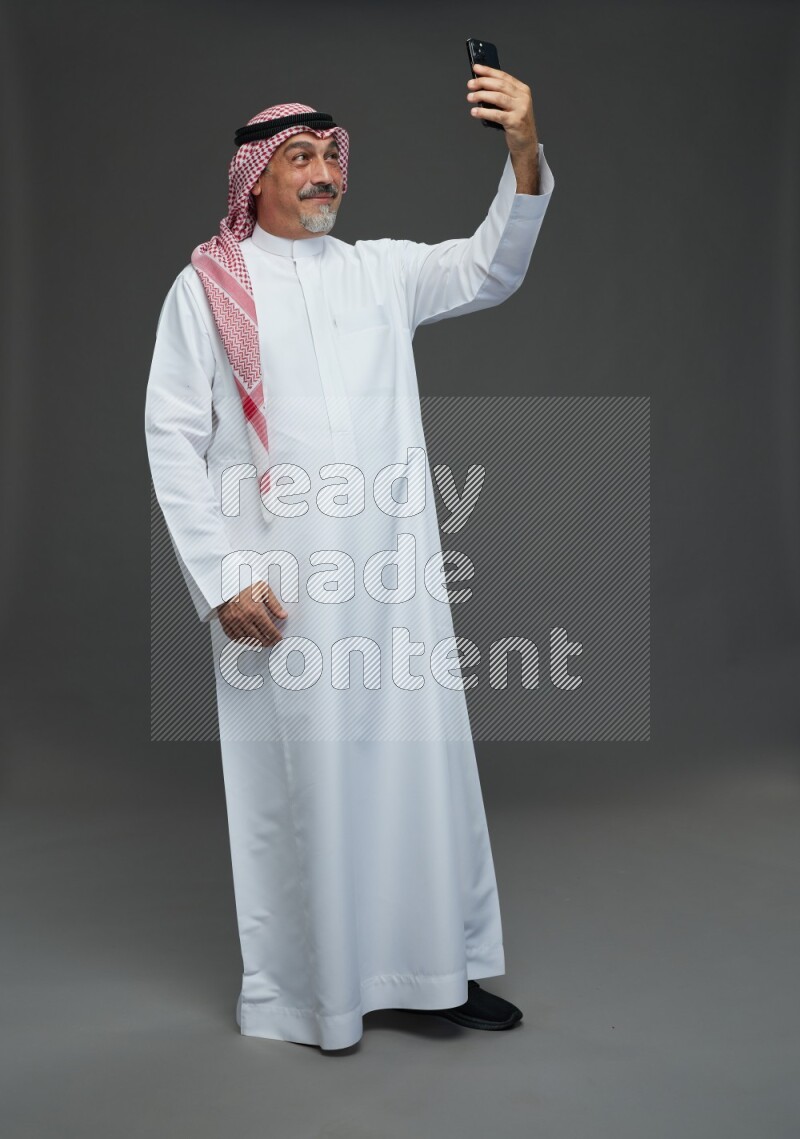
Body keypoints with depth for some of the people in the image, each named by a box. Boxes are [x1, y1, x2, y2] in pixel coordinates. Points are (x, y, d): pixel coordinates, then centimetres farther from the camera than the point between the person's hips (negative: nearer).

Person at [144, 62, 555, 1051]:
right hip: (277, 587, -3)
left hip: (394, 577, 4)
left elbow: (489, 269, 2)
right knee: (298, 780, 3)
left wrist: (524, 155, -16)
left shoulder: (381, 270, 14)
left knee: (419, 760, 7)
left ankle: (434, 967, 23)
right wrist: (221, 576, -9)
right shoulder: (206, 286, 3)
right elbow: (173, 437, -1)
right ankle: (299, 991, 20)